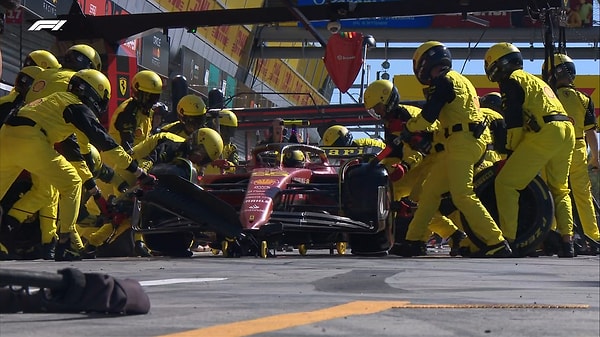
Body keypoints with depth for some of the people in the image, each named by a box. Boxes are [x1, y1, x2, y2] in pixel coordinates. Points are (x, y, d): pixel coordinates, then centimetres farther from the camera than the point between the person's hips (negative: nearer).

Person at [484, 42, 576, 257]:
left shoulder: (511, 81, 4)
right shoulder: (535, 80, 32)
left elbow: (514, 122, -4)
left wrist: (510, 152, 4)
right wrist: (518, 153, 29)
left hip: (544, 134, -9)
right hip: (567, 129, 9)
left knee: (505, 183, -7)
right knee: (559, 190, 21)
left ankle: (508, 240, -13)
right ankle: (567, 242, 13)